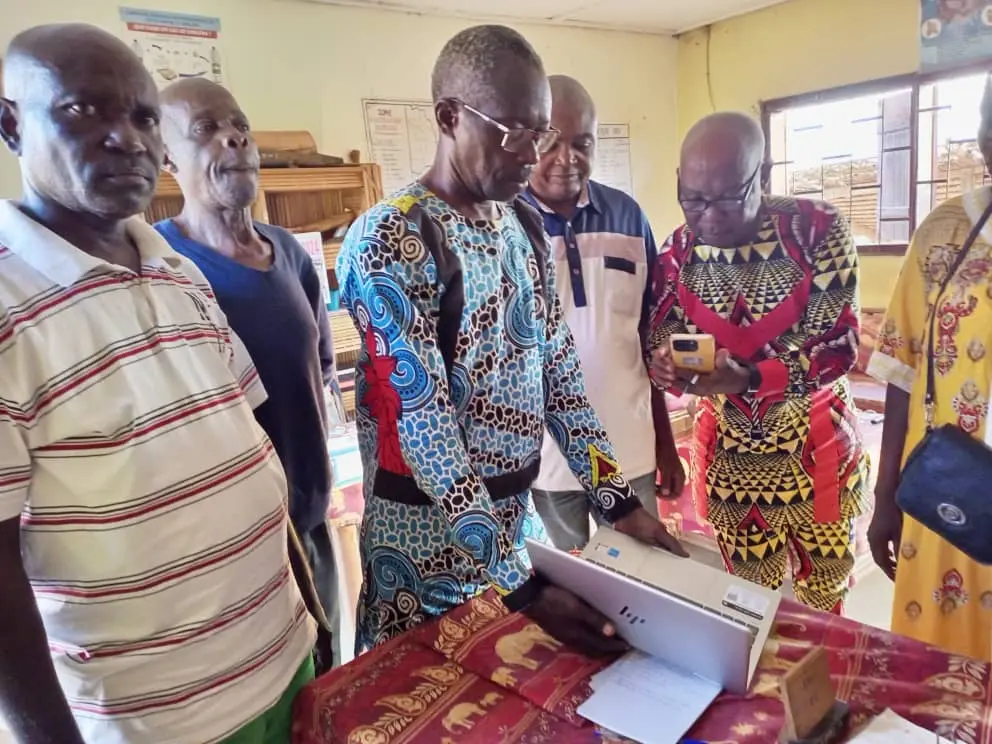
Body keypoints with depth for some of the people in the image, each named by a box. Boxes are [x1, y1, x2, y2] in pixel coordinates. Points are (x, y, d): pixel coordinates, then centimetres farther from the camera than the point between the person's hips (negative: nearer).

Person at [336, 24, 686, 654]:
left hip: (522, 515, 6)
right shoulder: (387, 243, -19)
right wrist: (520, 586, -25)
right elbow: (423, 428, -23)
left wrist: (620, 500, -3)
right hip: (433, 536, -6)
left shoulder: (526, 225, 3)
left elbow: (560, 372, 4)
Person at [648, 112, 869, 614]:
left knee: (824, 595, 20)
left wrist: (747, 378, -34)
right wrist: (669, 365, -29)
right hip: (728, 455, 2)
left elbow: (839, 346, -18)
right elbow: (661, 348, -4)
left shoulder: (818, 229, -17)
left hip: (816, 448, -1)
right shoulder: (677, 252, -9)